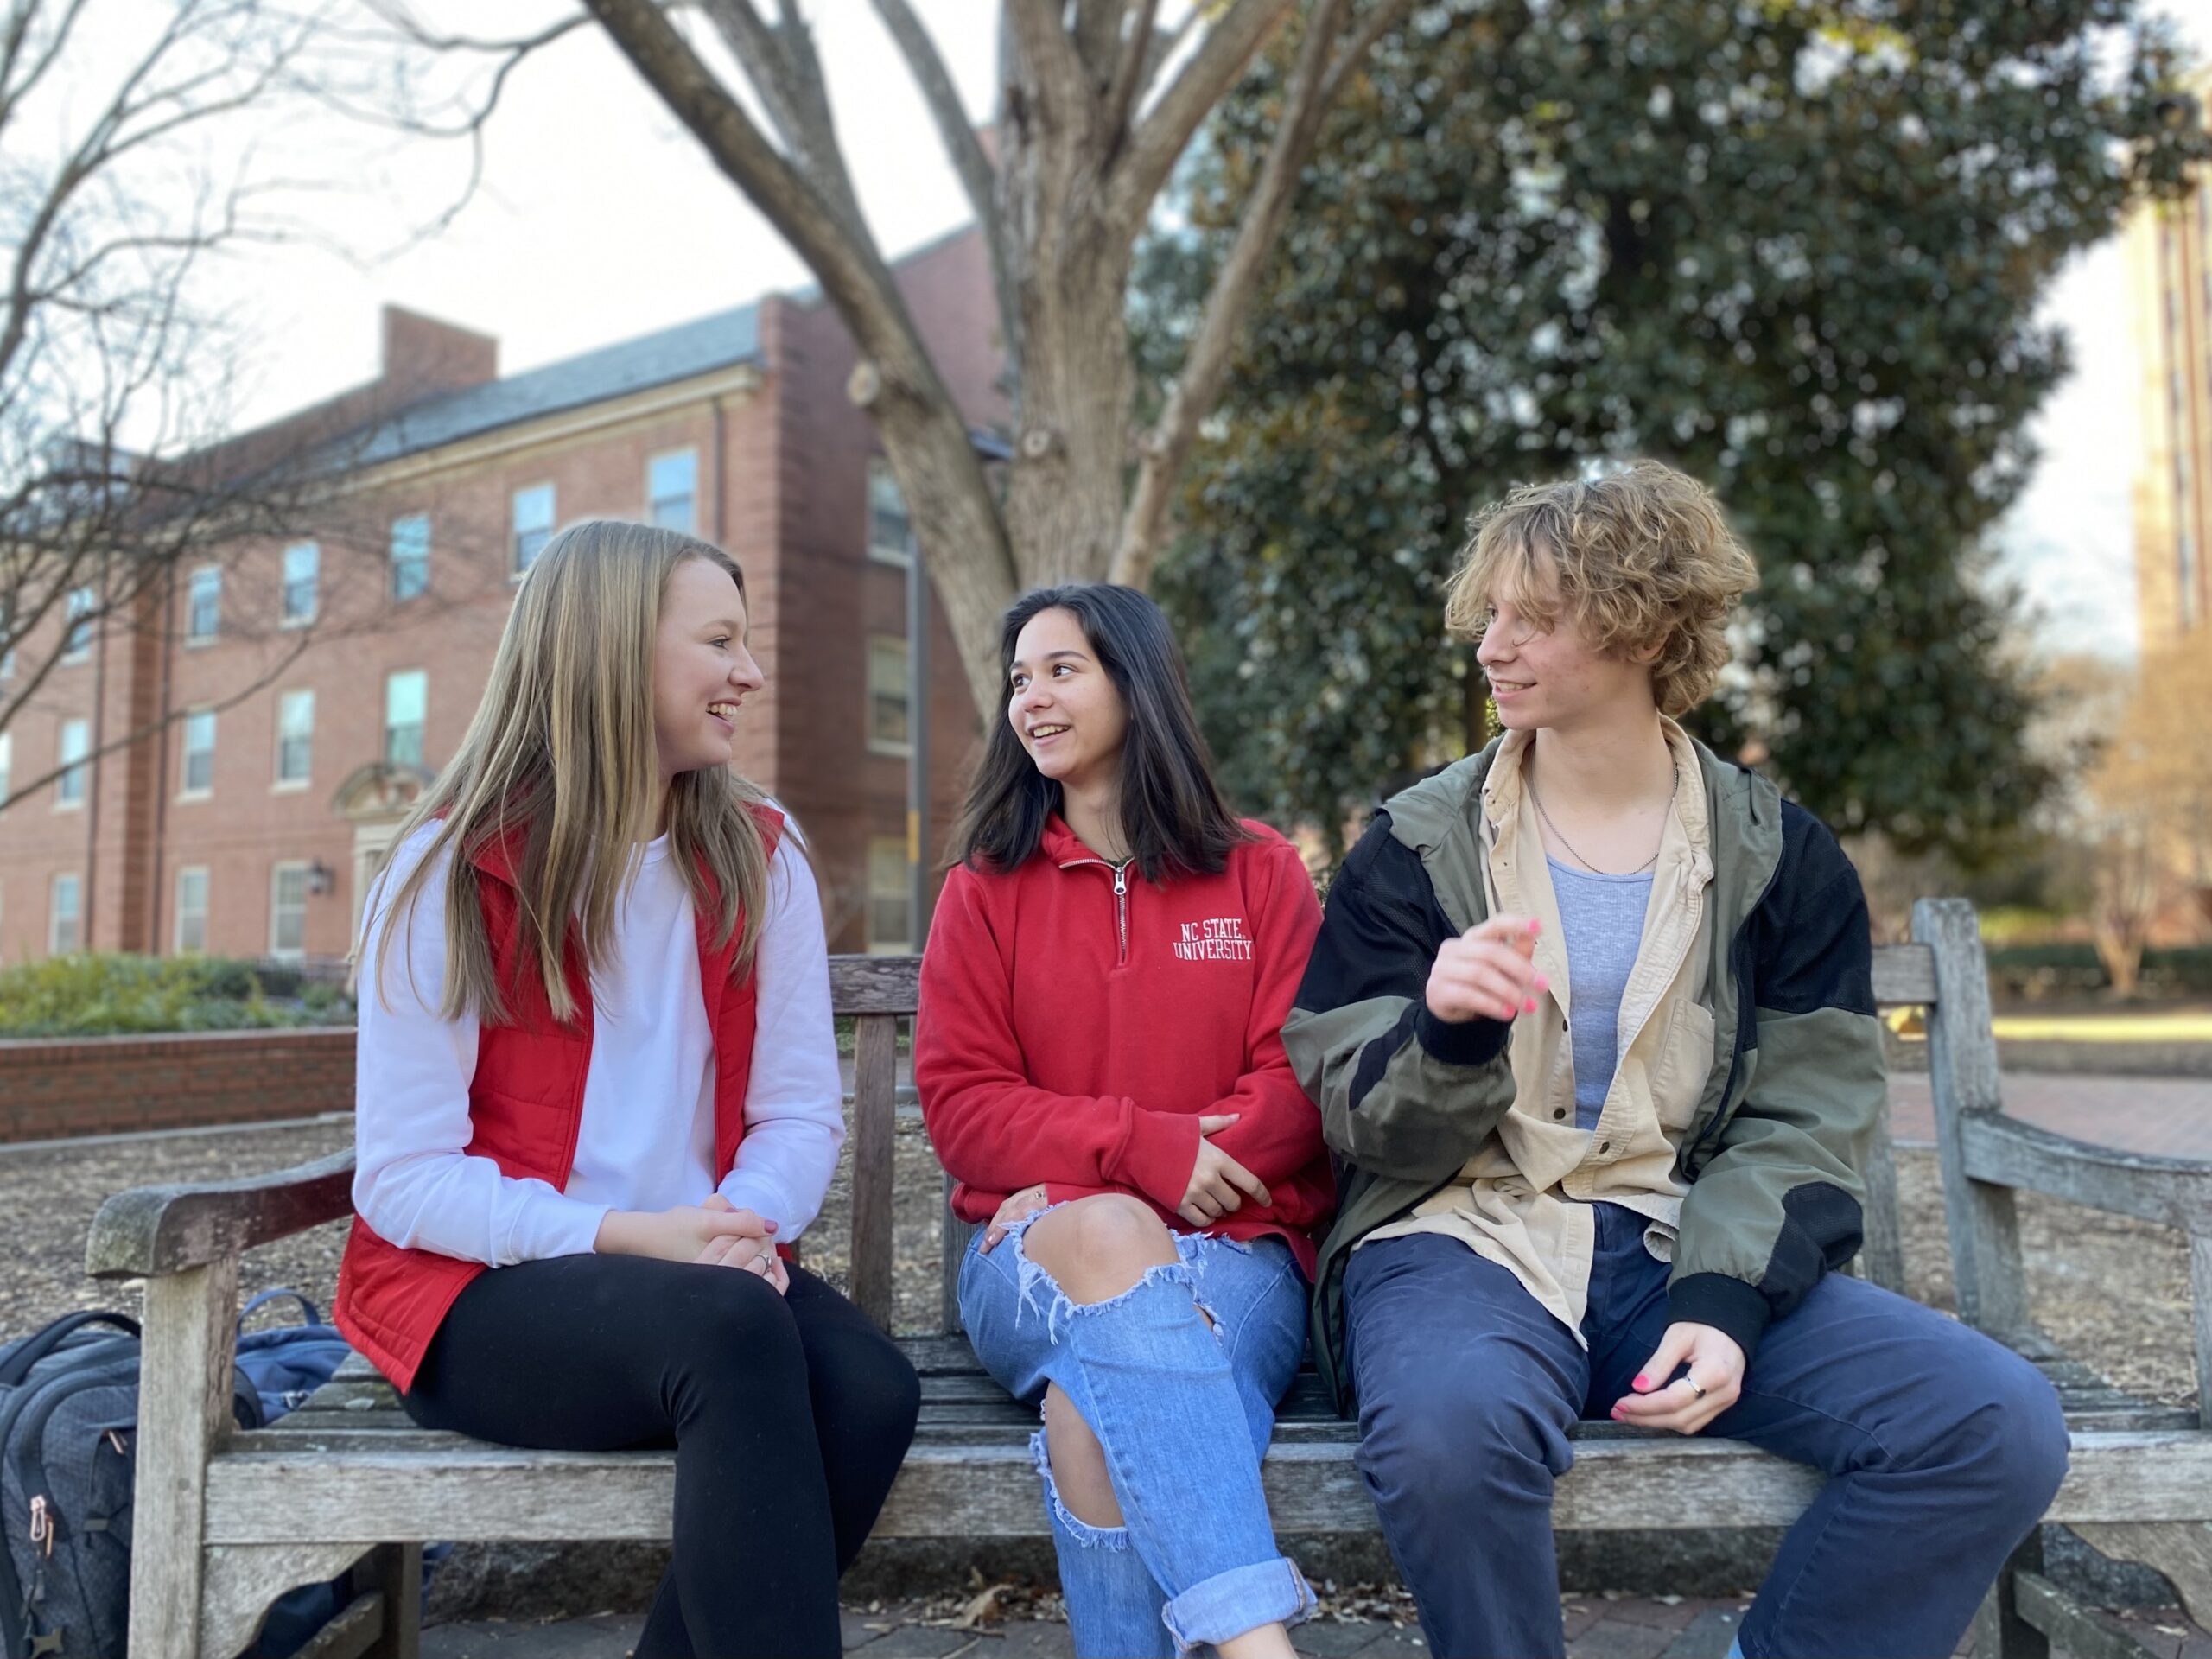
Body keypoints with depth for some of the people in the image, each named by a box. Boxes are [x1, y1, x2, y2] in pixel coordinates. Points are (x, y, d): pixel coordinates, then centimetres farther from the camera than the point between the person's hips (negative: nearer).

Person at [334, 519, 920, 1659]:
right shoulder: (454, 869, -6)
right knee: (733, 1335, -34)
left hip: (696, 1270, 4)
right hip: (484, 1289, -4)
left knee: (869, 1390, -26)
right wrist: (626, 1237, -22)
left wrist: (746, 1225, -20)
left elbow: (801, 1111, 1)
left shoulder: (759, 860, 5)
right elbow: (405, 1174, -10)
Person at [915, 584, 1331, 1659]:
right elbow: (961, 1106, 1)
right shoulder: (985, 887, 10)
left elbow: (1300, 1086, 1)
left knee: (1095, 1413, -35)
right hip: (1037, 1258, 1)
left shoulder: (1259, 872, 9)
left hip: (1230, 1250, 0)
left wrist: (1203, 1152, -16)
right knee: (1110, 1232, -37)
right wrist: (1143, 1150, -14)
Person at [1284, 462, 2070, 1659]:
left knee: (1999, 1423, -18)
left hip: (1698, 1247, 3)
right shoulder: (1417, 848, 3)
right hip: (1465, 1238, -2)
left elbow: (1798, 1121, 3)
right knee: (1451, 1424, -36)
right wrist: (1447, 1031, -22)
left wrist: (1722, 1301, -13)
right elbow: (1369, 1129, 0)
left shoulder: (1777, 857, 7)